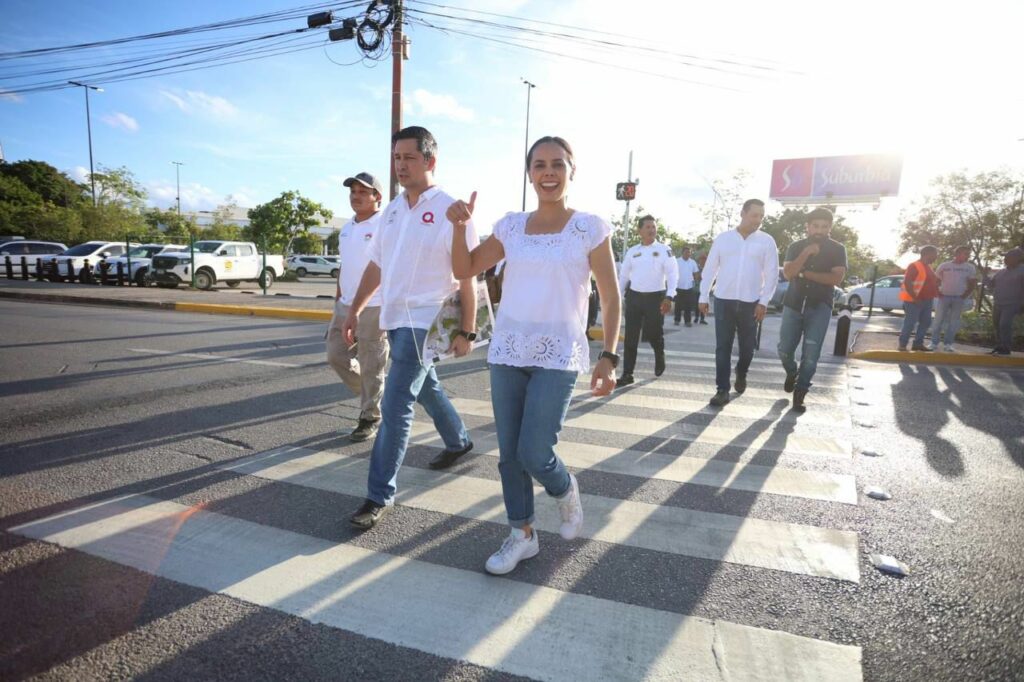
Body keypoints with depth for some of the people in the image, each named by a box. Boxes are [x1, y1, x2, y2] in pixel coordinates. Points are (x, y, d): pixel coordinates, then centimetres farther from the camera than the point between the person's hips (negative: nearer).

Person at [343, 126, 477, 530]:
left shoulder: (449, 211, -11)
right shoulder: (392, 211, 10)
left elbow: (467, 277, -11)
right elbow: (376, 265, 16)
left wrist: (467, 331, -13)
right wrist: (354, 311, 13)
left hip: (425, 322, -8)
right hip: (394, 319, 8)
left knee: (395, 406, -9)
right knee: (425, 387, 22)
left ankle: (380, 496, 2)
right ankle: (458, 441, 46)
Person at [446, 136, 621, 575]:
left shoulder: (590, 228, -3)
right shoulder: (510, 226, 7)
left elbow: (611, 298, -2)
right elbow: (464, 270, 8)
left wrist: (609, 356, -11)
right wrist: (460, 227, -8)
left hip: (557, 357, -4)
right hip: (507, 353, 4)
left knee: (534, 454, -9)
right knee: (509, 454, 8)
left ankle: (566, 492, 26)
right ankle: (522, 535, 27)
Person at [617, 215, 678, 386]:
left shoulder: (664, 250, -2)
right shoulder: (631, 251, 7)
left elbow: (672, 274, -8)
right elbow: (623, 276, 13)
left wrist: (669, 297, -19)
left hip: (656, 297, -2)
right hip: (634, 296, 3)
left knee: (654, 334, 6)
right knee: (630, 337, 1)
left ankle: (659, 359, 38)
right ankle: (627, 374, 6)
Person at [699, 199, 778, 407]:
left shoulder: (766, 241, 2)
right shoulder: (723, 238, 3)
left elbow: (772, 273, 1)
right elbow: (709, 269, 6)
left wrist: (764, 301, -7)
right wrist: (704, 297, 4)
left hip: (751, 303, 1)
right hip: (724, 300, 0)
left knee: (747, 346, 11)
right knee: (722, 347, -2)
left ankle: (740, 374, 40)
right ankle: (722, 390, 1)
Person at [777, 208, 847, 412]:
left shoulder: (837, 249, 2)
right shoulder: (796, 246, 5)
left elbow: (836, 279, -10)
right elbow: (788, 273, -10)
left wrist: (805, 273, -11)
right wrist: (807, 252, -18)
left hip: (819, 307, -1)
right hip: (793, 304, 2)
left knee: (811, 355, -9)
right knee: (784, 350, 1)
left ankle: (800, 394, 4)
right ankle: (791, 373, 34)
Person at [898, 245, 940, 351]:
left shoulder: (928, 267, 16)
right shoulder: (914, 266, -12)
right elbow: (907, 283, -19)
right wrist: (915, 298, -22)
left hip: (927, 300, 9)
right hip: (914, 300, -9)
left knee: (926, 322, 10)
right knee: (910, 323, -7)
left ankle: (918, 343, 18)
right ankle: (902, 345, -1)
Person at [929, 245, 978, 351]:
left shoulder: (970, 268, 5)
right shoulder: (944, 266, 0)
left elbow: (973, 283, 8)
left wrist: (965, 295, -3)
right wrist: (938, 293, -5)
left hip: (959, 298, 2)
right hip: (944, 296, -2)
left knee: (953, 322, 2)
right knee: (938, 320, -2)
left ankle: (948, 344, 7)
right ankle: (934, 343, 3)